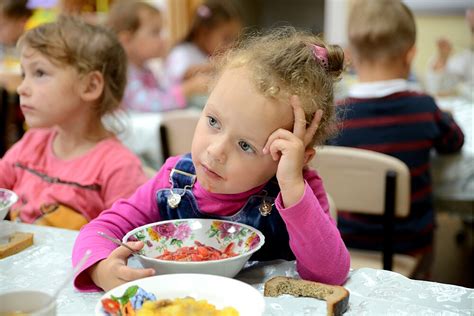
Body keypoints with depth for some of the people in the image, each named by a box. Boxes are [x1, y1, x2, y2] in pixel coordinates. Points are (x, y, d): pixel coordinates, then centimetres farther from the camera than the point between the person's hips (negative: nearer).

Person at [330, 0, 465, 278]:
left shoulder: (336, 115, -16)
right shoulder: (425, 109, -14)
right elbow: (453, 142, 8)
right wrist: (445, 116, 28)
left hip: (350, 248, 0)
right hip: (411, 247, 1)